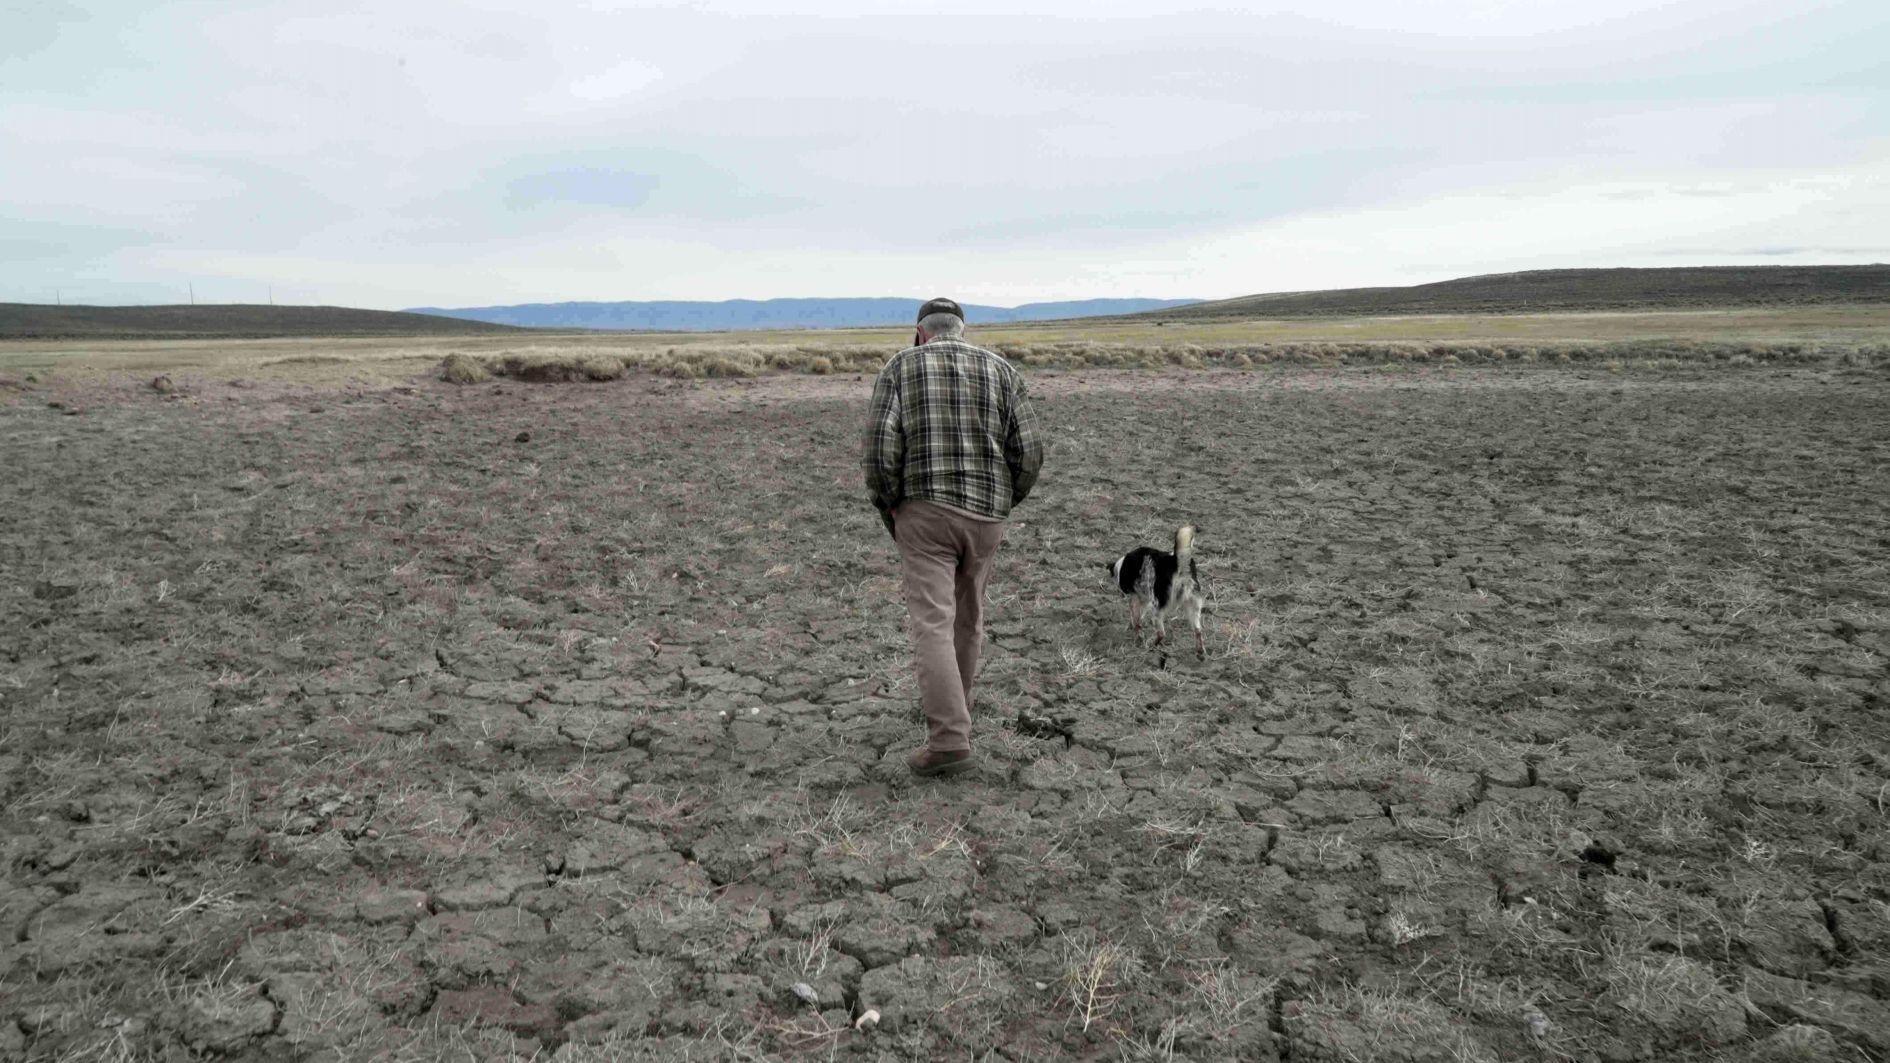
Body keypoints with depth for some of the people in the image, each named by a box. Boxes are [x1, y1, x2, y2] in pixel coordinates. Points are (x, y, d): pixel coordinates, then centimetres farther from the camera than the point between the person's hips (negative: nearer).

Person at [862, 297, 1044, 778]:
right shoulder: (1003, 372, 6)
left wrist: (890, 510, 3)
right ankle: (948, 706, 35)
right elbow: (1028, 453, 0)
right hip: (983, 516, 4)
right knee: (966, 616, 20)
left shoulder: (899, 368, 0)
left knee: (932, 624, -6)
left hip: (925, 512, -3)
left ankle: (949, 739, -16)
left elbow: (880, 448, -11)